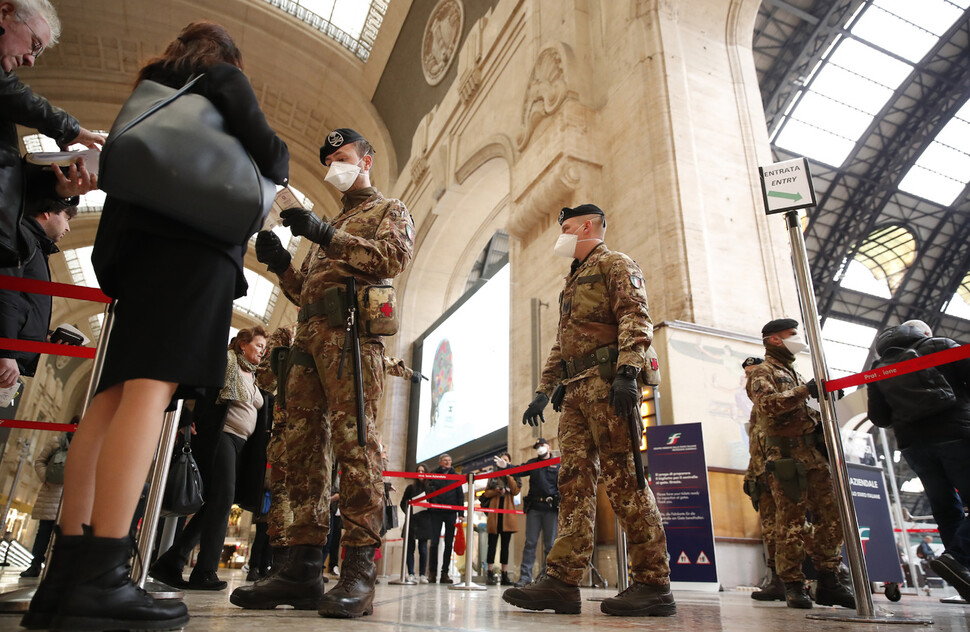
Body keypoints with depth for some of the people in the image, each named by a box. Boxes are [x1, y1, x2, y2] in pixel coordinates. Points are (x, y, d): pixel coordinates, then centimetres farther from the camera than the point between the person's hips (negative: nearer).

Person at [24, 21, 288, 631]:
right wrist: (281, 163, 21)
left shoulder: (152, 88, 33)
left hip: (134, 242, 7)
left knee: (115, 394, -2)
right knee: (153, 386, -20)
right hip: (198, 243, -7)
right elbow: (266, 152, 1)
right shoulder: (224, 77, 14)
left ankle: (66, 572, -7)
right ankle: (101, 580, -26)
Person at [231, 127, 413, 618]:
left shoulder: (388, 210, 16)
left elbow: (395, 256, -7)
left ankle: (359, 572, -18)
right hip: (308, 337, 7)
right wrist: (280, 264, 14)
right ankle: (302, 568, 0)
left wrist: (327, 236, -12)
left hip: (350, 332, -7)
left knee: (353, 440, -17)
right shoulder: (329, 224, 36)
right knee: (302, 447, -1)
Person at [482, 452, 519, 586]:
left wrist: (509, 475, -8)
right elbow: (486, 493, 8)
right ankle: (490, 573, -1)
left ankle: (505, 575, 8)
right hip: (494, 512, -1)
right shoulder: (493, 476, 14)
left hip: (507, 513, 1)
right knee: (492, 544, -2)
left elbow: (515, 491, -4)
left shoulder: (513, 477, 13)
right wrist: (496, 491, -11)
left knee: (505, 545, 4)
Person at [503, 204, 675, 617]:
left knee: (624, 479, -10)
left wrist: (627, 372, -25)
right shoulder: (572, 282, 31)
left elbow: (635, 319, -11)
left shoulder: (615, 265, 5)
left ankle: (654, 585, -3)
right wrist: (544, 391, 21)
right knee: (574, 480, 1)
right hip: (574, 391, 9)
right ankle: (563, 580, 0)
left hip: (606, 382, -8)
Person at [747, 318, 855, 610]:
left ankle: (829, 582, 12)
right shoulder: (763, 372, 0)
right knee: (791, 521, -7)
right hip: (786, 453, -8)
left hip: (813, 452, 8)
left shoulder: (793, 372, 27)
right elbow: (767, 403, -19)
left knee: (831, 515, 4)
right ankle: (793, 585, 0)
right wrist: (804, 390, -21)